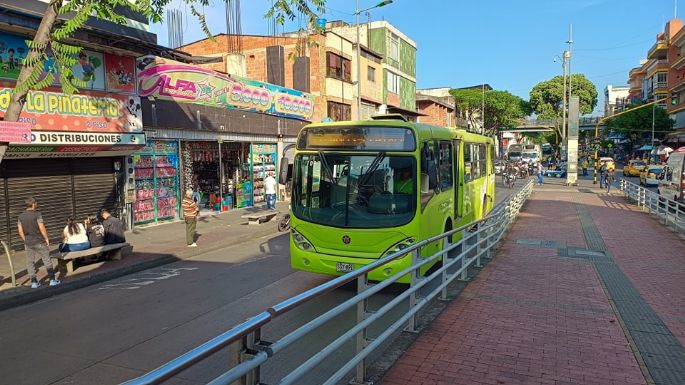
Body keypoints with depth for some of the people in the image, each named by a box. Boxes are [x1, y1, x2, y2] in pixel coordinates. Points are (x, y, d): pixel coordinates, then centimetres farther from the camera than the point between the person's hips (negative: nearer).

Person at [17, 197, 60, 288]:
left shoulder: (21, 216, 3)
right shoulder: (37, 214, -13)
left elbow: (20, 230, 5)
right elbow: (42, 228, -16)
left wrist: (25, 240, 15)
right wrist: (46, 238, -5)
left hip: (28, 243, 5)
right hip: (39, 241, -5)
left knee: (30, 262, 10)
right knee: (47, 260, 5)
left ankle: (34, 282, 13)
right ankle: (52, 280, 7)